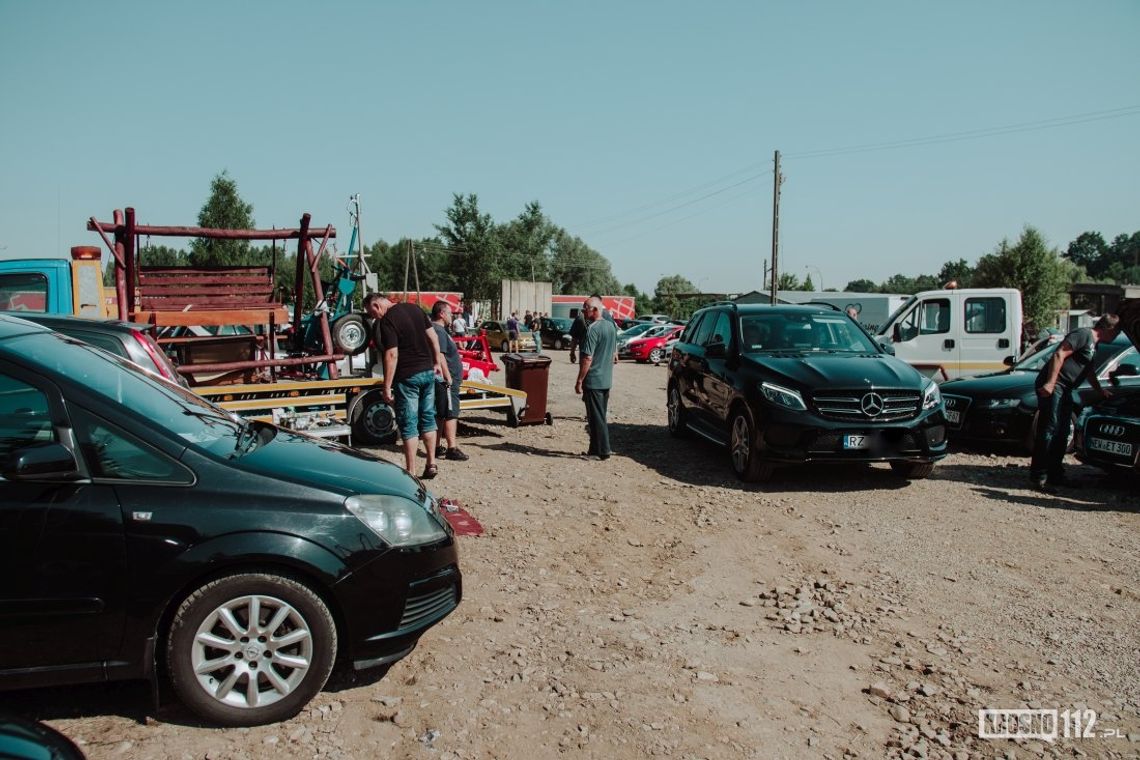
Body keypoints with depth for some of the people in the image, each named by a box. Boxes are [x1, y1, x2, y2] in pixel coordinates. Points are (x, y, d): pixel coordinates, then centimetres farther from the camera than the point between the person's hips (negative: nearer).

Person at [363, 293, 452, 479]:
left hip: (407, 376, -7)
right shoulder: (414, 308, 7)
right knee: (428, 418, 16)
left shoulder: (387, 321, -15)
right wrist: (437, 362, 20)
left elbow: (392, 355, -20)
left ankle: (410, 472, 5)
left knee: (408, 424, 0)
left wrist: (387, 387, -16)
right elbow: (433, 337, 11)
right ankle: (431, 464, 21)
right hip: (428, 372, 7)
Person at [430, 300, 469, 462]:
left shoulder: (437, 330, 17)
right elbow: (440, 356, -23)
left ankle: (438, 447, 19)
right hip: (445, 381, -11)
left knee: (440, 415, 13)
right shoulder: (439, 331, -16)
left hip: (441, 381, 11)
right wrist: (448, 377, -23)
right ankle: (451, 449, -9)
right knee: (451, 414, -9)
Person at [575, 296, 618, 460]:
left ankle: (603, 450, 1)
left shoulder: (593, 329, -18)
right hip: (607, 380, 9)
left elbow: (587, 358, -21)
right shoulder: (611, 326, 9)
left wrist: (579, 381, -16)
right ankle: (596, 448, 23)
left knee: (596, 417, -1)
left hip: (593, 381, -9)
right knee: (601, 416, 15)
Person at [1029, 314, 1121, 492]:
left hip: (1064, 390, 11)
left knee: (1062, 434, 11)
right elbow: (1059, 355, -20)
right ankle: (1039, 476, -14)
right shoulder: (1083, 334, -10)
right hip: (1052, 386, -11)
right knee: (1049, 430, -14)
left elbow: (1089, 371, 35)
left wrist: (1101, 391, 40)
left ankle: (1056, 475, 18)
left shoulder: (1093, 344, 22)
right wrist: (1050, 382, -26)